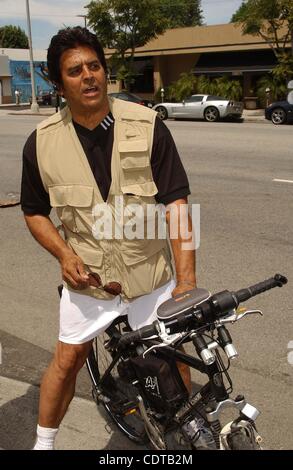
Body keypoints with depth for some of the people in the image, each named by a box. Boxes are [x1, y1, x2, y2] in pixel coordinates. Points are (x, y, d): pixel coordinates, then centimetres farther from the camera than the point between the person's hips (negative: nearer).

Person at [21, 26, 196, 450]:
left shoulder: (147, 126, -13)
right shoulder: (42, 143, -7)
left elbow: (175, 204, -13)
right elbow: (35, 211, 6)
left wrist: (187, 280, -18)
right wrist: (64, 253, -12)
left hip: (151, 274, 0)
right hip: (87, 276, 1)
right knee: (67, 360, 13)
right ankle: (43, 442, 37)